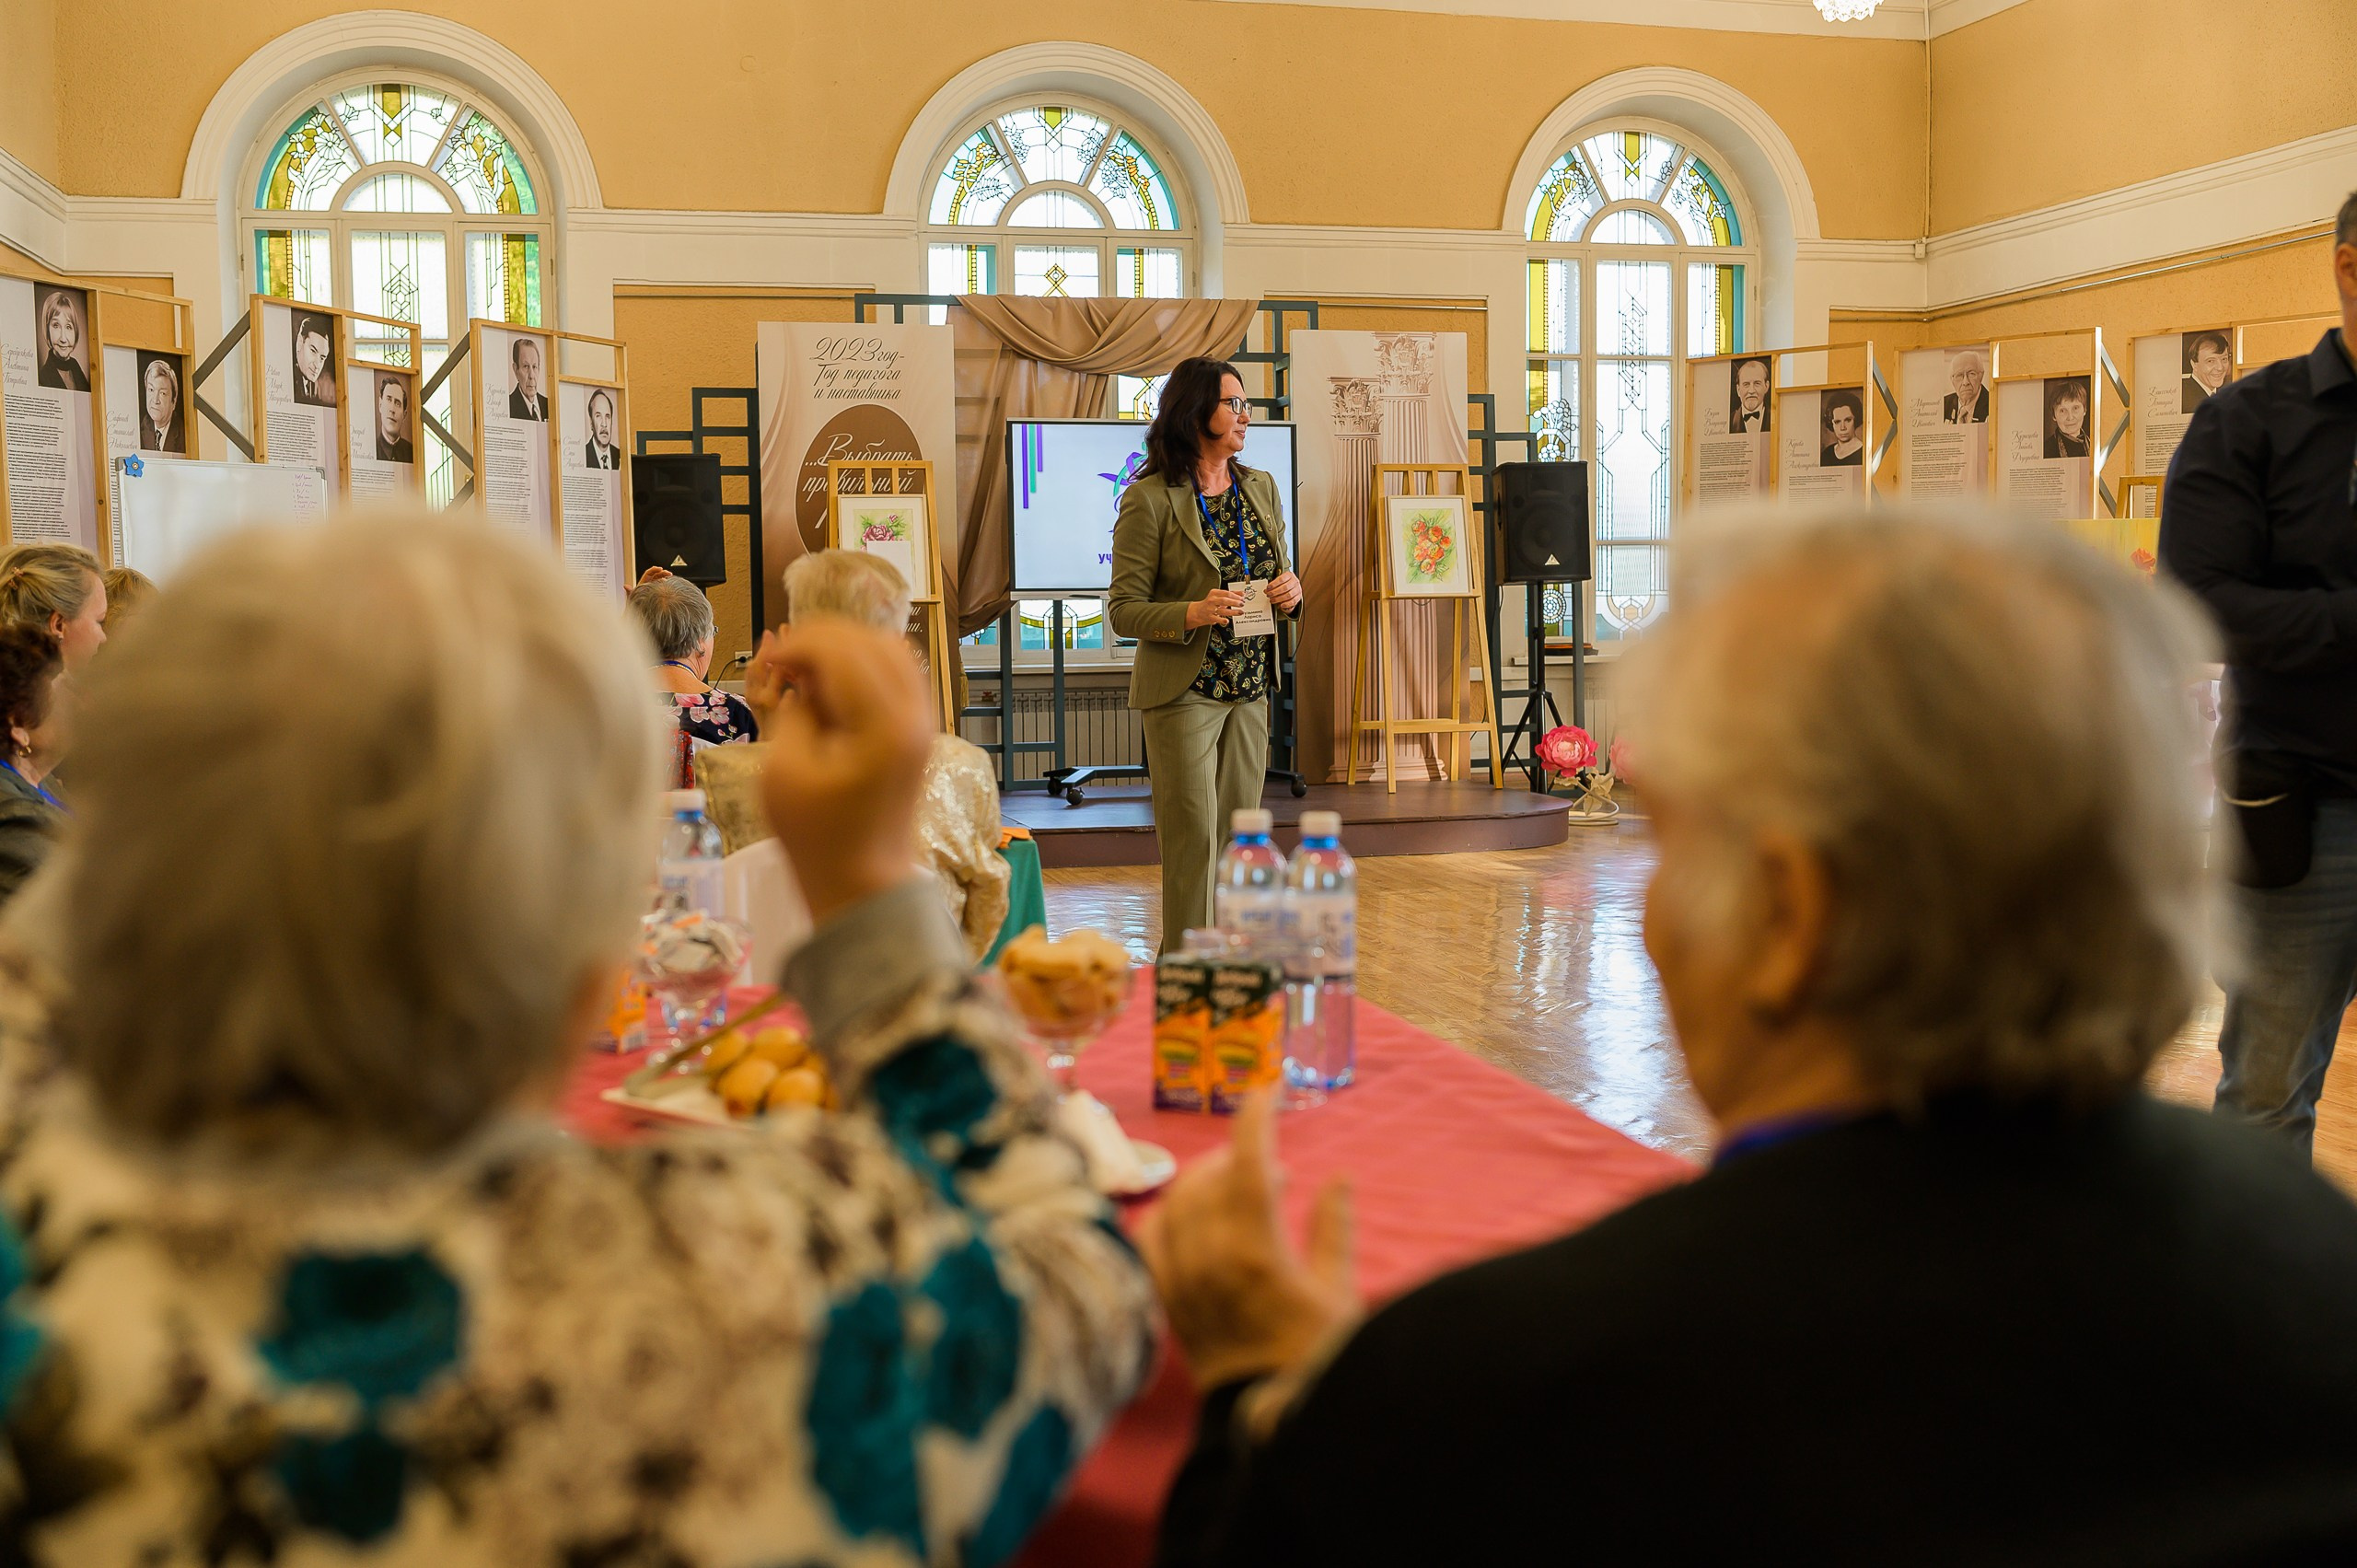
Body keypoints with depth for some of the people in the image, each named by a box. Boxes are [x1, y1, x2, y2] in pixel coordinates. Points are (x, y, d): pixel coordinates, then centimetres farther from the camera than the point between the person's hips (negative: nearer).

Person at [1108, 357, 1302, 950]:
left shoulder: (1261, 488, 11)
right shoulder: (1149, 499, -9)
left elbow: (1279, 577, 20)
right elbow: (1123, 610, -9)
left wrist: (1291, 591, -3)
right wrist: (1192, 615, -25)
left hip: (1250, 689, 6)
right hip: (1184, 691, -6)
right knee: (1194, 838, -6)